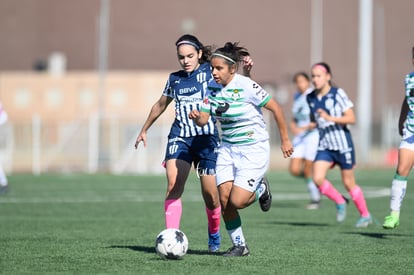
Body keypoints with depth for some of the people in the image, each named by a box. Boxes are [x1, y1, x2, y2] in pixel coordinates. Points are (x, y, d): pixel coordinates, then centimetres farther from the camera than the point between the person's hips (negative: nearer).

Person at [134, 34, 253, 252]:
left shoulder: (211, 72, 2)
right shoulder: (174, 79, 14)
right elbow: (160, 105, 29)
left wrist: (246, 71, -29)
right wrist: (144, 130, 36)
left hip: (206, 138, -3)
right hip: (179, 137, 3)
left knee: (210, 193, -3)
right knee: (173, 184, -19)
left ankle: (214, 234, 27)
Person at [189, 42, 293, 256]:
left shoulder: (246, 86, -19)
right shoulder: (212, 87, -1)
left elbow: (275, 108, -11)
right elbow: (203, 120, -1)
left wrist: (285, 140, -5)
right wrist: (196, 117, -25)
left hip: (254, 149, -6)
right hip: (228, 148, 6)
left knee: (237, 201, -14)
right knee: (223, 199, -5)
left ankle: (260, 188, 21)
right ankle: (239, 245, 12)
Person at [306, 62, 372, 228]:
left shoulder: (338, 94, -11)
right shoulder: (311, 98, 5)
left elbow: (351, 118, -15)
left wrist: (330, 118, -26)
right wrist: (313, 124, 1)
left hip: (343, 145, -5)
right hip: (324, 146, 5)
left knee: (349, 183, 3)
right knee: (318, 179, -14)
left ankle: (365, 215, 22)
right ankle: (340, 202, 10)